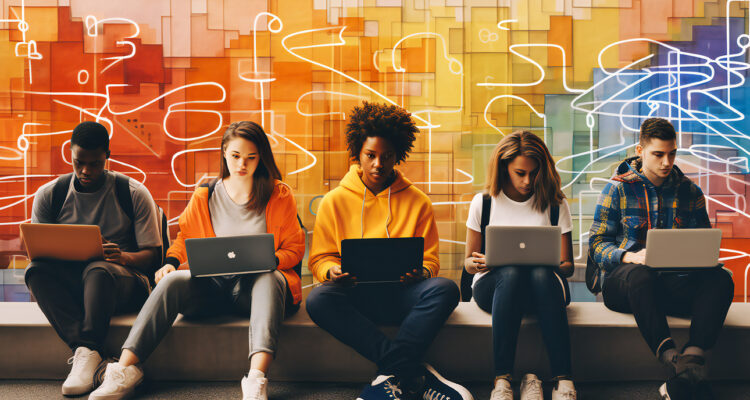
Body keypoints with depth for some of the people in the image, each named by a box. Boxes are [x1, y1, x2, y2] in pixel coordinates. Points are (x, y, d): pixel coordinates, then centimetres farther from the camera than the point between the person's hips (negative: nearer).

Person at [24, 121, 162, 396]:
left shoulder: (134, 193, 1)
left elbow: (152, 255, -1)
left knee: (98, 270, -37)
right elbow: (37, 251, 8)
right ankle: (87, 352, -43)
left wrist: (123, 256, -24)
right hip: (69, 284, 3)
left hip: (126, 282, -3)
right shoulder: (49, 195, 8)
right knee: (36, 270, -30)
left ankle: (87, 353, -44)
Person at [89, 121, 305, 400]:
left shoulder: (279, 194, 5)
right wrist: (171, 262, 0)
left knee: (269, 280, -38)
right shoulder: (205, 196, 12)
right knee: (173, 280, -28)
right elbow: (186, 236, 22)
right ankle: (125, 369, -34)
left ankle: (257, 378, -57)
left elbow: (294, 248, 5)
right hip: (213, 284, 2)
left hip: (256, 284, -2)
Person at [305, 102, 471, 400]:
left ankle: (390, 376, -31)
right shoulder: (334, 202, 10)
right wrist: (333, 271, -15)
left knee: (444, 289, -31)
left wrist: (420, 272, -16)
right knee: (318, 299, -34)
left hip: (401, 295, 0)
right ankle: (416, 376, -33)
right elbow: (320, 260, 9)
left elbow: (431, 260, 8)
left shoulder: (417, 202, 10)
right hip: (355, 296, 0)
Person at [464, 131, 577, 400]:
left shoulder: (556, 204, 6)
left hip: (544, 284, 0)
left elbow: (567, 266, 6)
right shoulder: (483, 203, 5)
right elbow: (468, 262, 10)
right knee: (511, 274, -37)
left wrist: (551, 266, -18)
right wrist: (475, 264, -15)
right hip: (492, 286, 0)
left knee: (541, 274, -37)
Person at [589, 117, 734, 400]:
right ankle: (675, 362, -49)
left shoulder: (689, 191, 15)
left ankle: (691, 360, -43)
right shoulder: (618, 189, 5)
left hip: (675, 282, 3)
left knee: (720, 280, -27)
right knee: (639, 274, -39)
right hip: (623, 283, -3)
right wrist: (630, 256, -20)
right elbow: (597, 243, 1)